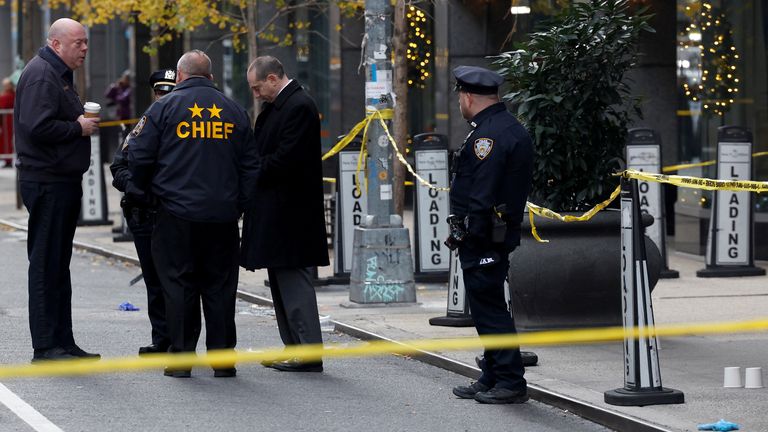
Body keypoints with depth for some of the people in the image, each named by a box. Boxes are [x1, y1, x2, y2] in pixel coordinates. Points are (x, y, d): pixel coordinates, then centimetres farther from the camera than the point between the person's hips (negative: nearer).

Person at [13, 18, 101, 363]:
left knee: (58, 265, 13)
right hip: (46, 182, -11)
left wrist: (82, 122, 9)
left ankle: (62, 341, 18)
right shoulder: (40, 74, -14)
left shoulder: (59, 75, 19)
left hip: (62, 182, 11)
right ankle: (45, 347, -4)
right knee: (46, 264, -7)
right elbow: (37, 127, -24)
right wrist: (79, 128, -14)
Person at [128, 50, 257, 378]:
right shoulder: (234, 111, 10)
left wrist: (148, 191, 14)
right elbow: (250, 166, 12)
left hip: (176, 215, -3)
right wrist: (238, 205, 19)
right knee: (220, 286, 8)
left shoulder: (164, 108, -2)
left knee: (179, 285, 3)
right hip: (223, 215, 3)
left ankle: (181, 358, 2)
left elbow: (139, 156, -3)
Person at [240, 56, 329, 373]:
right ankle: (295, 349, 20)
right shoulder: (276, 106, 15)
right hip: (275, 212, 10)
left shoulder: (299, 107, -15)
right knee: (281, 281, 14)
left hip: (290, 212, -10)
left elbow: (285, 159, -21)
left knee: (293, 279, -8)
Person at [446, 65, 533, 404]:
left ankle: (510, 382, -5)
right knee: (487, 308, 16)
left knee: (488, 307, -6)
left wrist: (468, 233, -19)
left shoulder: (489, 134, -17)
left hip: (481, 236, -11)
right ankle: (492, 379, 23)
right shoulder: (511, 128, 16)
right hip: (502, 233, 11)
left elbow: (482, 194, -23)